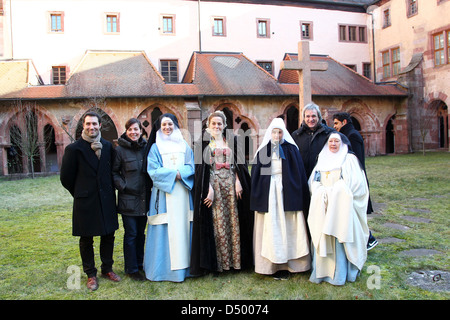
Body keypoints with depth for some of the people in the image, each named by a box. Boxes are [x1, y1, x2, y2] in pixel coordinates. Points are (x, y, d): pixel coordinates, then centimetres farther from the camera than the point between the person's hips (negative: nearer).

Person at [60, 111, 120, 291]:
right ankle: (91, 274, 24)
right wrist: (80, 193, 5)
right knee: (86, 240, 8)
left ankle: (107, 269, 29)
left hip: (106, 200, 3)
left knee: (108, 236, 11)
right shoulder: (74, 149, -7)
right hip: (85, 202, -3)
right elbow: (66, 177, -1)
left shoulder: (108, 146, 3)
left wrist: (109, 191, 7)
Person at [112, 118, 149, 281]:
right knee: (131, 234, 1)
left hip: (144, 198, 4)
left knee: (141, 233, 14)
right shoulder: (120, 149, -5)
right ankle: (131, 269, 14)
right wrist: (123, 186, -12)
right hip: (128, 199, -4)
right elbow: (114, 172, -2)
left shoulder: (146, 148, 6)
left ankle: (140, 263, 29)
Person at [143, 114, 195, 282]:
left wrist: (181, 173, -12)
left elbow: (191, 166, 7)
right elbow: (153, 170, -4)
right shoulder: (155, 147, 5)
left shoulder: (184, 146, 13)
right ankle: (163, 267, 8)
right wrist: (173, 173, -12)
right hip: (163, 194, -2)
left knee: (182, 227, 3)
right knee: (165, 229, -3)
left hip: (182, 193, 3)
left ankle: (183, 265, 14)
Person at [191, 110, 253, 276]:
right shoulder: (203, 143, 4)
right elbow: (202, 167, -3)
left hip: (231, 184, 3)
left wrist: (238, 182, -3)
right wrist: (209, 188, -13)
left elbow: (238, 164, 10)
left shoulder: (232, 141, 13)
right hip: (214, 185, -3)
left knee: (233, 220, 3)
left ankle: (235, 259, 12)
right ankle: (218, 262, 5)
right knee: (217, 222, -4)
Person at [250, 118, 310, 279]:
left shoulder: (291, 149, 4)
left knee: (287, 228, 1)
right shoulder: (263, 150, 6)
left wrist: (301, 196, -2)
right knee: (271, 228, 1)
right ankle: (273, 264, 8)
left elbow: (299, 173, 3)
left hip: (287, 192, 0)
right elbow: (256, 174, 7)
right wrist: (257, 197, 2)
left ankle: (285, 263, 11)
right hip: (268, 192, 1)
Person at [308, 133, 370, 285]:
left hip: (341, 206, -4)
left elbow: (354, 183, -8)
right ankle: (322, 270, 9)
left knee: (339, 237, -6)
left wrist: (333, 192, -12)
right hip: (322, 206, 4)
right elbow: (313, 182, 12)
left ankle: (339, 273, 2)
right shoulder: (322, 160, 16)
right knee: (322, 238, 1)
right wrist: (322, 193, -8)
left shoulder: (349, 159, 3)